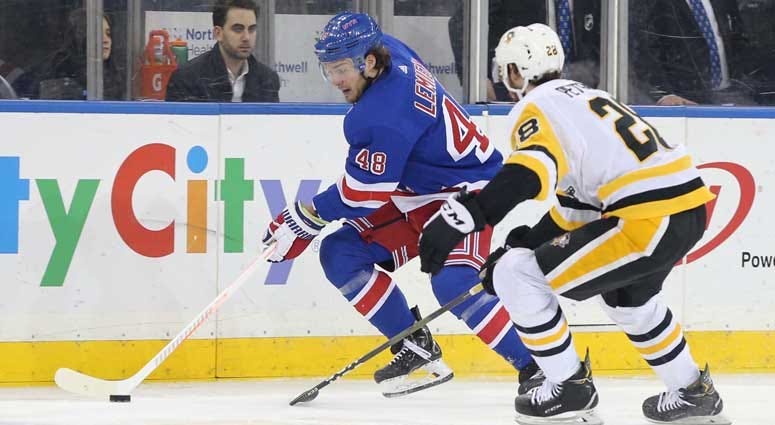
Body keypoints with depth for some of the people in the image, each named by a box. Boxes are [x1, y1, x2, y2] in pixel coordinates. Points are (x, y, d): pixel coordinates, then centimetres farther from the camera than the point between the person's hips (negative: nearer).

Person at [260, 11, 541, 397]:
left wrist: (303, 221, -14)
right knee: (341, 253, 1)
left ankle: (537, 369, -23)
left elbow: (362, 194, -23)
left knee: (452, 282, -32)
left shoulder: (384, 116, -30)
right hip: (415, 195, 11)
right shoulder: (391, 52, -5)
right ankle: (417, 349, 7)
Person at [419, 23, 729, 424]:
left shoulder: (537, 108, -4)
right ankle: (693, 392, 42)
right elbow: (576, 204, 28)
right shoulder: (582, 97, 24)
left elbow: (527, 175, -26)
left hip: (649, 221, -10)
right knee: (626, 295, 37)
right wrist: (525, 244, 30)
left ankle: (569, 386, 6)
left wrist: (459, 217, -33)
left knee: (516, 276, -2)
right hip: (690, 209, 10)